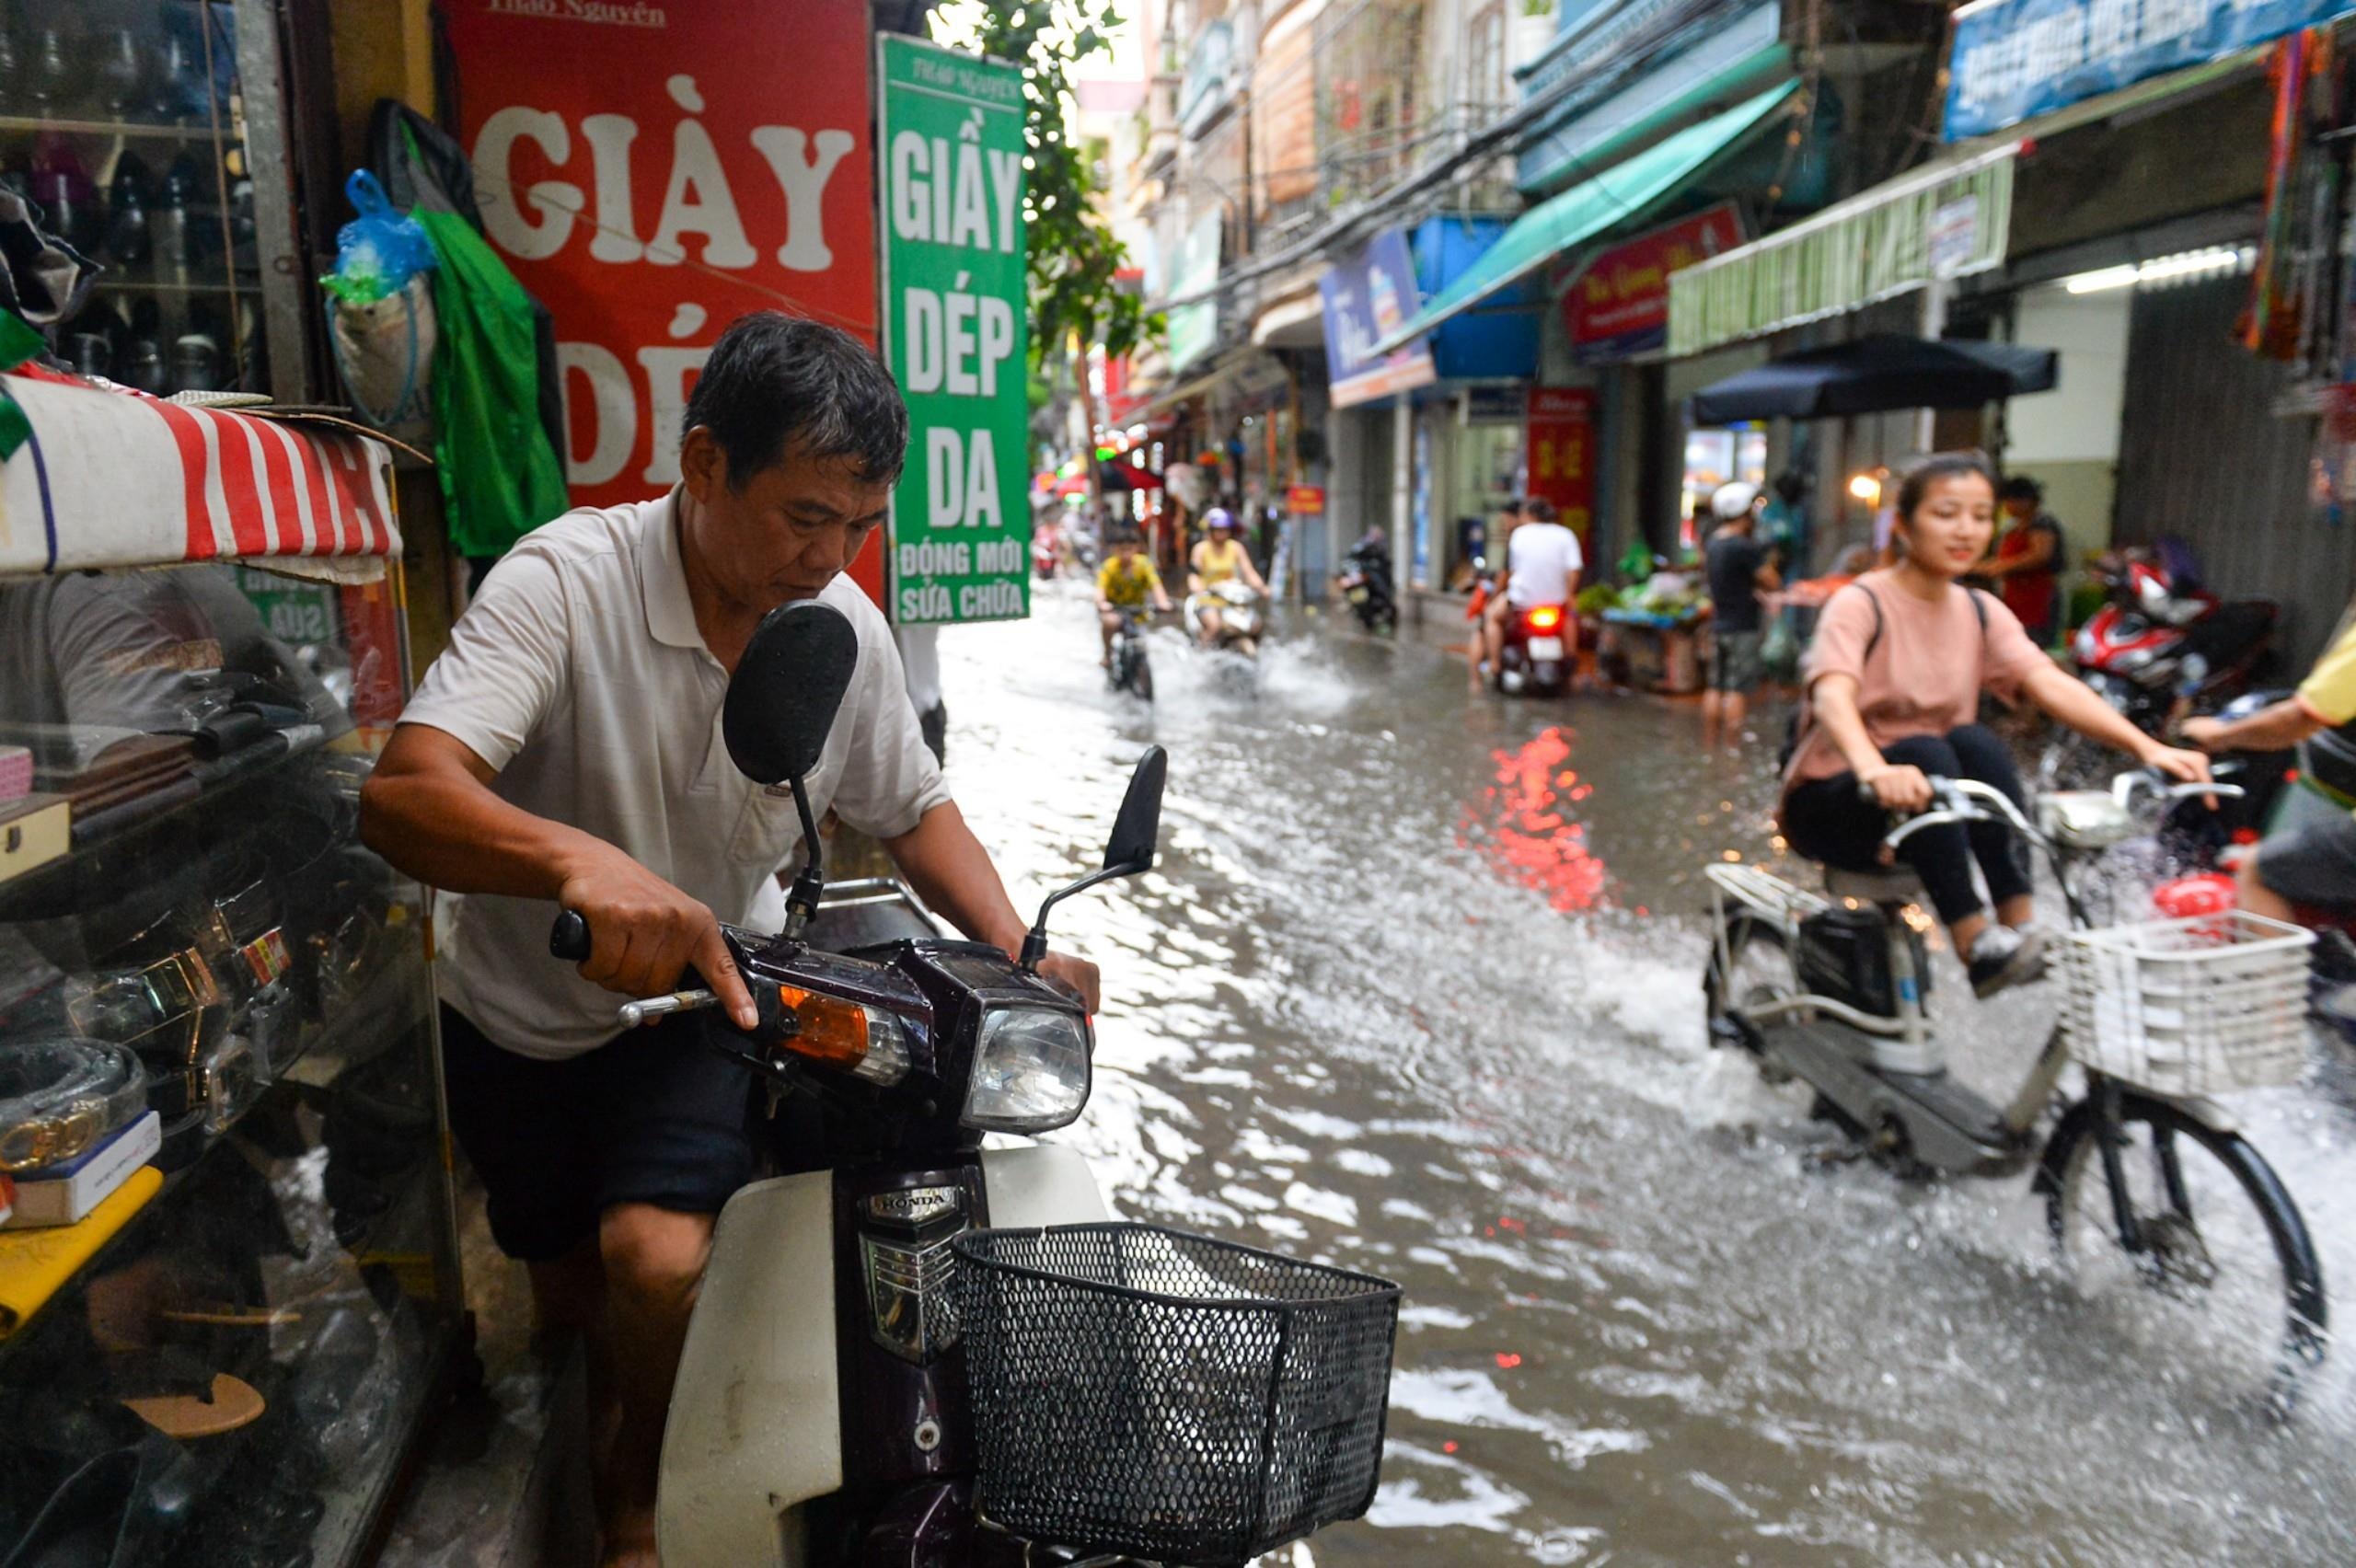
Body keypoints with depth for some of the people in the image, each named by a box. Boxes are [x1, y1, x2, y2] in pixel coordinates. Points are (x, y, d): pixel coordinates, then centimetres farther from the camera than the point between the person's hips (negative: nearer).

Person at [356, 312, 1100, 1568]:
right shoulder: (567, 581, -27)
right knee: (569, 1291, 16)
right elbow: (402, 797, -37)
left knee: (658, 1264, -21)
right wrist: (580, 860, -58)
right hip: (524, 1014, -1)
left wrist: (1016, 954, -15)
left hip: (703, 994, 1)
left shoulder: (845, 627, -13)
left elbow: (912, 811, 0)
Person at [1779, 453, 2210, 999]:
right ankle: (1975, 947, -33)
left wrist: (2146, 746, -27)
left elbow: (2051, 683, -10)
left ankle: (2023, 927, -25)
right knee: (1924, 753, -32)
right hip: (1831, 804, -4)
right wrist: (1874, 770, -53)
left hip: (1930, 808, 5)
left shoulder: (1981, 613, 5)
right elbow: (1833, 697, -32)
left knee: (1975, 743, -24)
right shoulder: (1861, 604, -12)